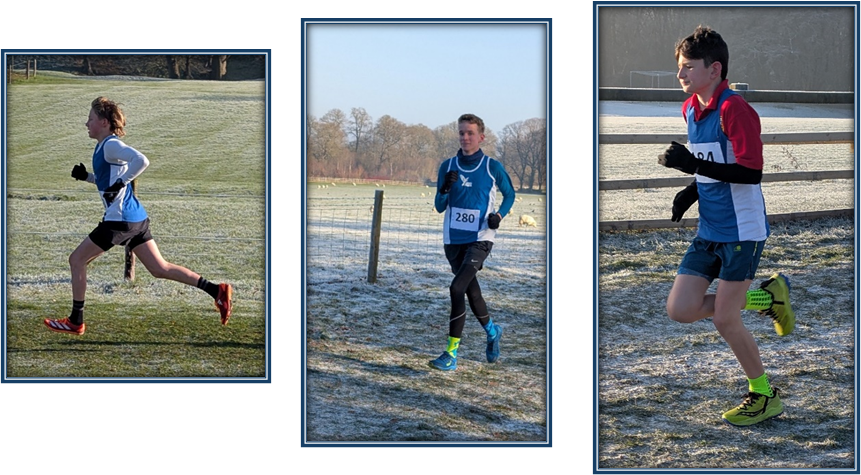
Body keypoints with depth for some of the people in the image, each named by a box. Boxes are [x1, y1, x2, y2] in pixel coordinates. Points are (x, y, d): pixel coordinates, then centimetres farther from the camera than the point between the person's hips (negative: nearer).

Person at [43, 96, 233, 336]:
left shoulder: (110, 146, -13)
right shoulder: (105, 146, 16)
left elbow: (141, 160, -30)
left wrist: (120, 183, -25)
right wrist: (85, 176, 16)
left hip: (120, 220, -10)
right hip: (136, 218, 10)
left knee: (77, 260, 3)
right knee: (159, 268, 9)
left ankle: (75, 322, 9)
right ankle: (217, 291, 3)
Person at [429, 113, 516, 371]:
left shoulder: (493, 167, -3)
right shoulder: (448, 166, 4)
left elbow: (509, 194, 12)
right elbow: (439, 207, 5)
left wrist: (499, 215, -6)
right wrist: (445, 190, -15)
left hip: (480, 239, -4)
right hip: (453, 239, 4)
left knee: (457, 288, -19)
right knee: (471, 291, 14)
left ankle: (452, 354, -17)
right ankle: (492, 332, 42)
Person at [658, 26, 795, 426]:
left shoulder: (733, 108, -18)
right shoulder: (691, 109, 9)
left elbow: (751, 172, -24)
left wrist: (694, 165, -29)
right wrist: (692, 190, 5)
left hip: (741, 229, -8)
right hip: (709, 229, 8)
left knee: (724, 319, -5)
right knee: (680, 310, 0)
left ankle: (764, 395, 16)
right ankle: (766, 297, 18)